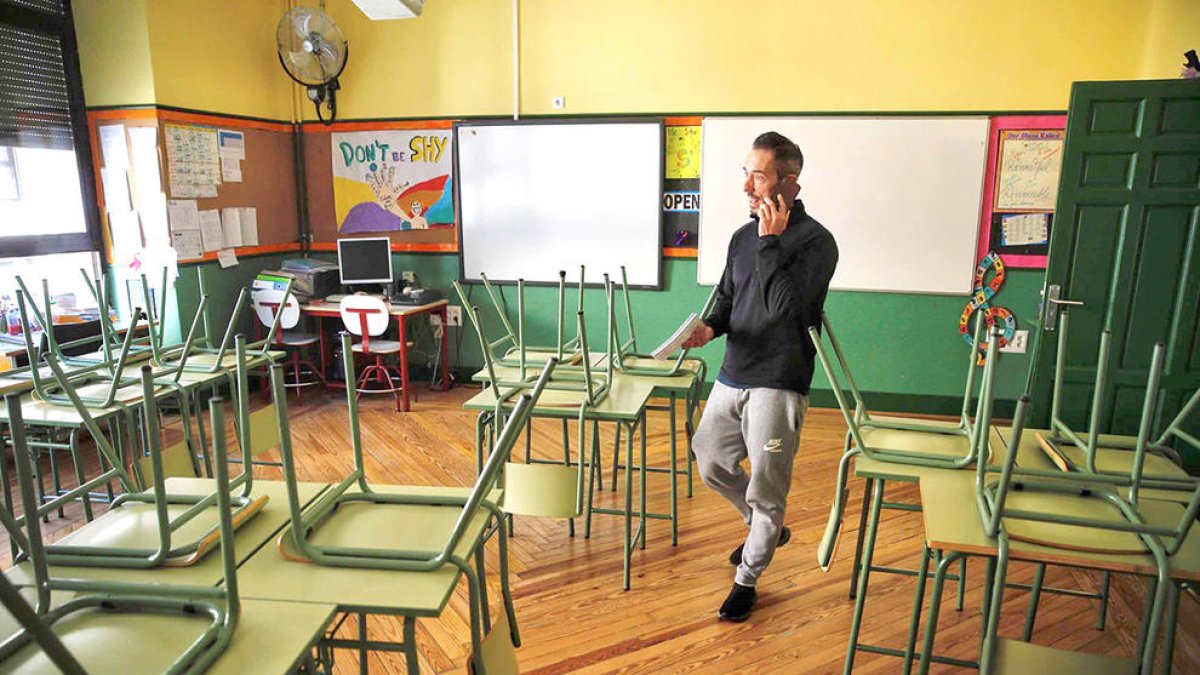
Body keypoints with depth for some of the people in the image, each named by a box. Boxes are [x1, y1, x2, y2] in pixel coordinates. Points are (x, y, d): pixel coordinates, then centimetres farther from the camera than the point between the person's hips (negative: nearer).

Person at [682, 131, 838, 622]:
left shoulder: (815, 241, -12)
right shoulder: (743, 237, 9)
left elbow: (782, 307, -25)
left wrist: (770, 243, -21)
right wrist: (711, 327, -3)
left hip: (777, 385, -7)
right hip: (732, 375, 7)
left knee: (765, 491, 4)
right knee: (710, 462, 18)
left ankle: (747, 578, 27)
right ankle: (767, 530, 43)